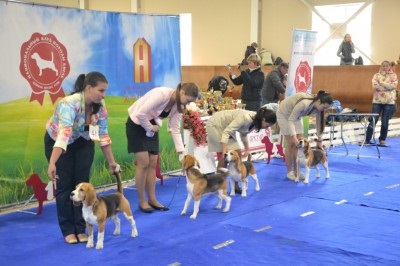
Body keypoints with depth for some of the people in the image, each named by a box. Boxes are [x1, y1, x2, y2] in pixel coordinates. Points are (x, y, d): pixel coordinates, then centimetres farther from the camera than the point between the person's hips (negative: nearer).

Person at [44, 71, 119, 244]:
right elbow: (63, 135, -50)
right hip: (56, 142, -4)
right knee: (65, 185, -4)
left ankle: (80, 229, 9)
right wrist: (52, 164, -59)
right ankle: (68, 230, 9)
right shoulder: (70, 104, -37)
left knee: (81, 184, -2)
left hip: (83, 143, 4)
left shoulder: (100, 106, -19)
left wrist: (111, 162, -6)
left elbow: (103, 135, -9)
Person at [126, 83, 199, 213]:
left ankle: (152, 199, 13)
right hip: (137, 124, -7)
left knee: (153, 164, 5)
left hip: (151, 126, 7)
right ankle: (142, 201, 3)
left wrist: (182, 152, -12)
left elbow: (175, 130, -5)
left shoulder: (178, 105, -7)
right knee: (144, 163, -8)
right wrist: (150, 128, -17)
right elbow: (140, 114, -33)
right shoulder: (161, 94, -32)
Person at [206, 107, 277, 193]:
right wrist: (224, 152, -39)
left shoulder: (255, 121, -8)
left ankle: (235, 185, 9)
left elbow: (243, 134, 11)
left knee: (237, 152, 1)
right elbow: (226, 133, -35)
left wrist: (247, 149, 4)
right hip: (215, 125, -9)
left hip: (225, 127, 9)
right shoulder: (246, 118, -35)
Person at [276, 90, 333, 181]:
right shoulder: (304, 103, -41)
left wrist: (319, 140, -2)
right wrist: (294, 137, -39)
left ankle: (296, 171, 8)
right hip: (284, 114, -7)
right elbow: (291, 120, -34)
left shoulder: (318, 107, -19)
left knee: (299, 143, 0)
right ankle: (289, 172, 2)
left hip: (296, 116, 7)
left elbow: (319, 123, -5)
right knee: (291, 143, -8)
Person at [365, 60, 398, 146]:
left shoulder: (393, 76, 6)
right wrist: (388, 87, -12)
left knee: (385, 122, 4)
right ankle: (367, 140, 0)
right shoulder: (376, 75, 6)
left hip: (389, 101, 0)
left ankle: (382, 140, 15)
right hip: (377, 101, 0)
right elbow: (375, 86, -9)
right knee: (372, 121, -3)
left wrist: (382, 82, -12)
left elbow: (393, 86, -11)